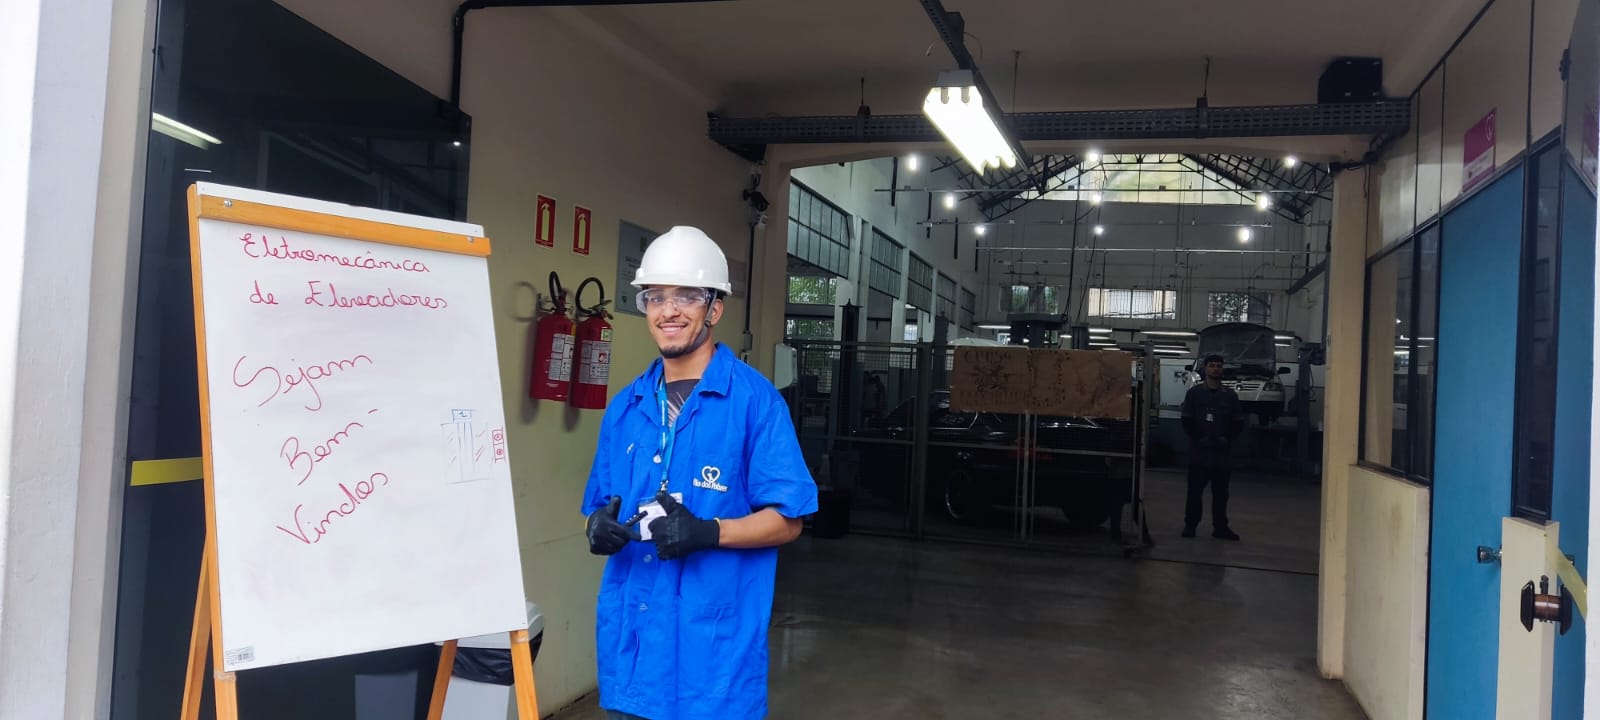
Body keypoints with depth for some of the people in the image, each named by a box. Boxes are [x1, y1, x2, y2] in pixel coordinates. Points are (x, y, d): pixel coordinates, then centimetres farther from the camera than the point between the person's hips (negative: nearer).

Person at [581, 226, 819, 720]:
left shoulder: (754, 400, -8)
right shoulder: (625, 407, 9)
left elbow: (786, 520, -8)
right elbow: (601, 507, 15)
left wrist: (708, 532, -23)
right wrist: (598, 527, -7)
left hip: (714, 645, -5)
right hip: (628, 641, 5)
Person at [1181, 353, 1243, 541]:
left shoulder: (1230, 395, 9)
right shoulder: (1194, 393, 4)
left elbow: (1238, 423, 8)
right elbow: (1187, 421, 1)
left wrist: (1226, 438, -7)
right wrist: (1199, 438, -10)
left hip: (1223, 452, 2)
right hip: (1199, 451, -2)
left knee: (1221, 493, 6)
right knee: (1194, 491, 0)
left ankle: (1220, 527, 12)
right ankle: (1190, 525, 7)